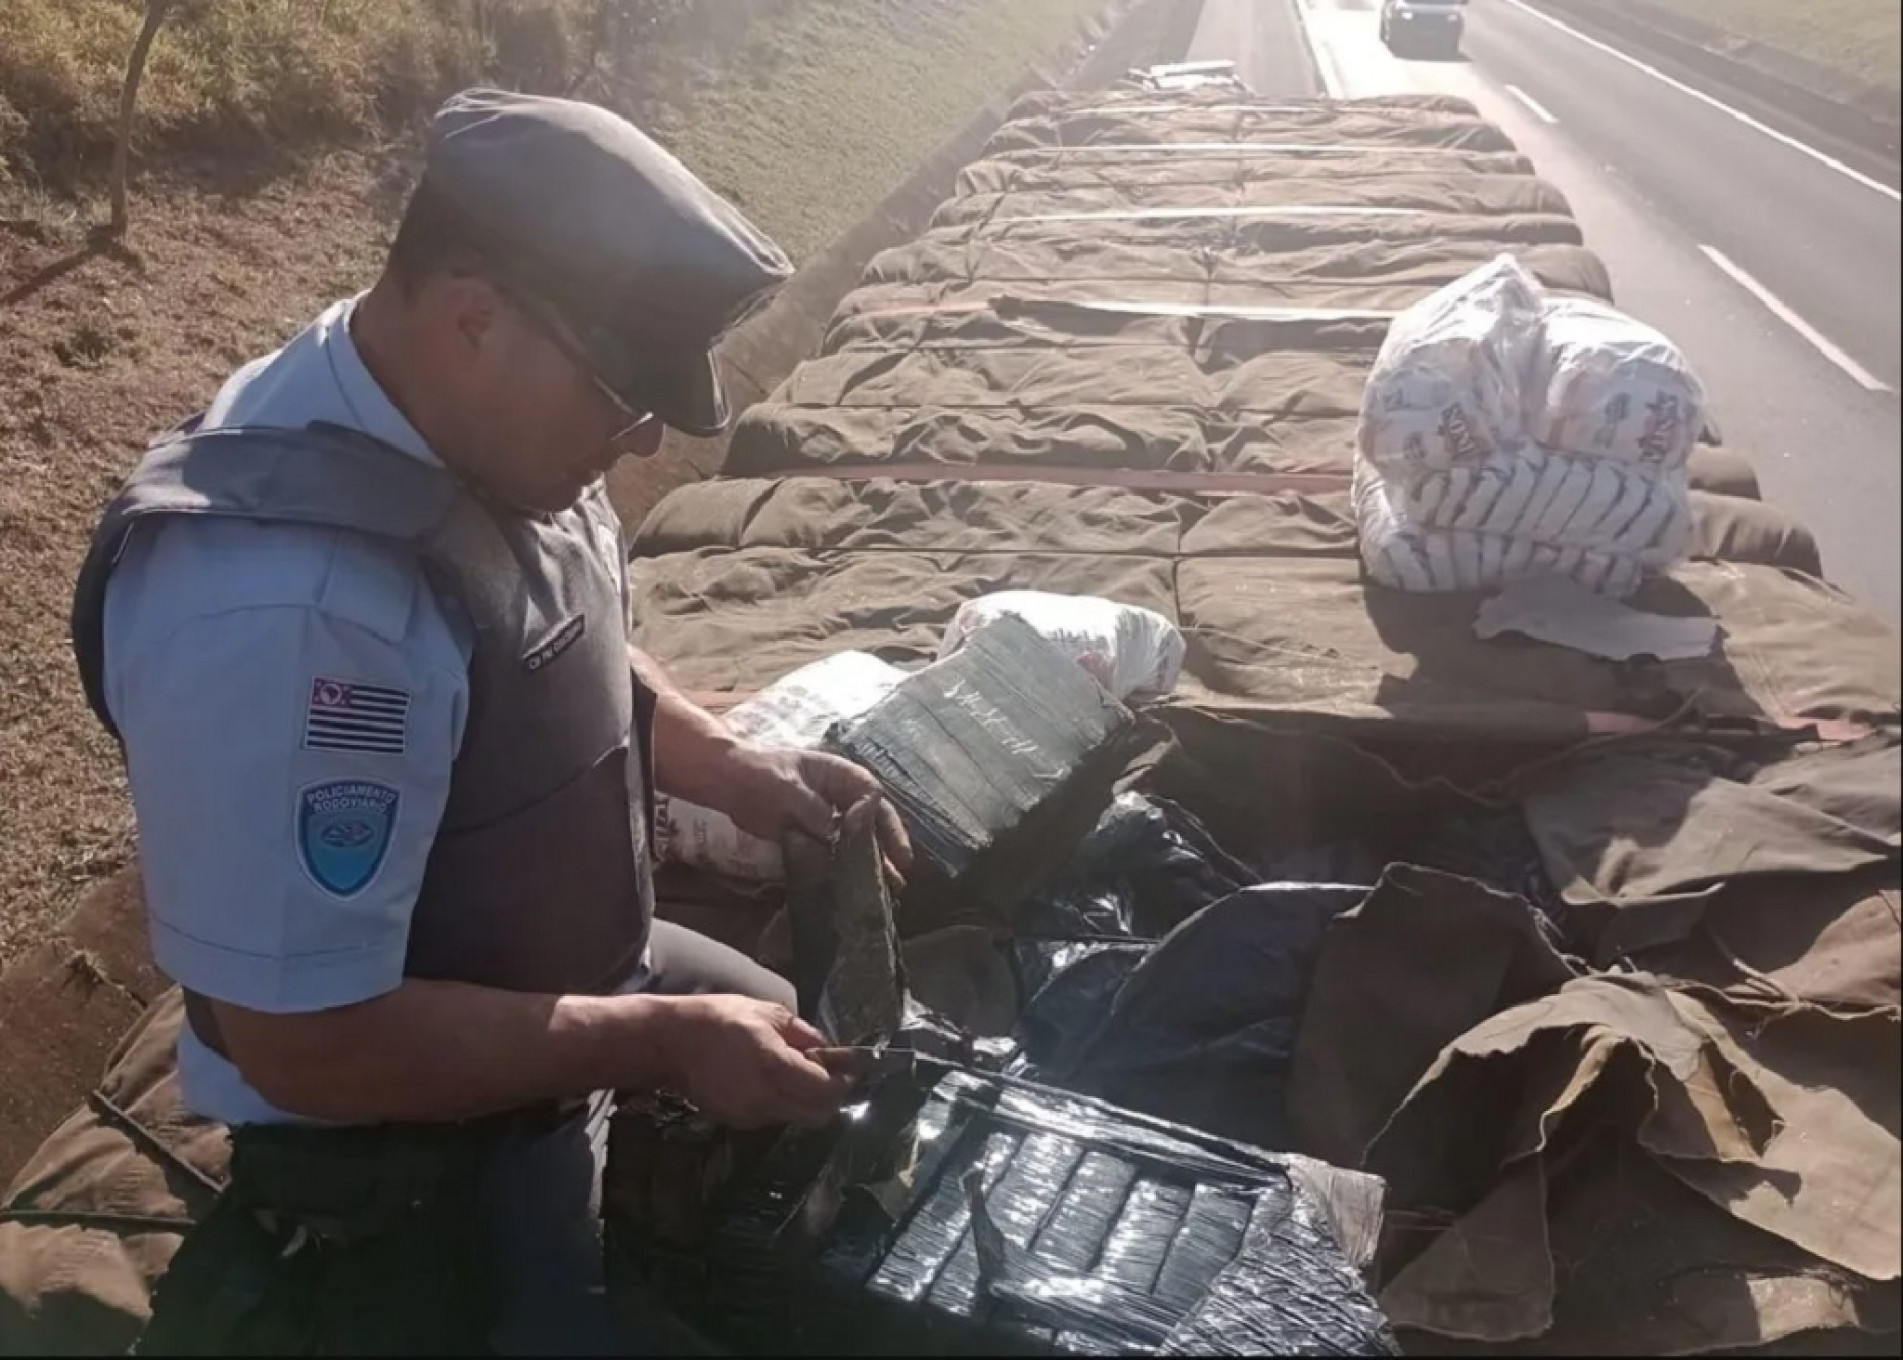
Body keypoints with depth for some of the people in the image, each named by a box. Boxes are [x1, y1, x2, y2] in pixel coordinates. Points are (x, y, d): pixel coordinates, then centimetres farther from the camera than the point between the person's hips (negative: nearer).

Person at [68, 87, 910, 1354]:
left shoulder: (481, 428, -10)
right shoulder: (285, 600, -37)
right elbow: (310, 1046, -30)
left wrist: (731, 764, -6)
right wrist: (663, 1043, -24)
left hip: (568, 983, 9)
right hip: (413, 1163, -8)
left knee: (834, 1081, 24)